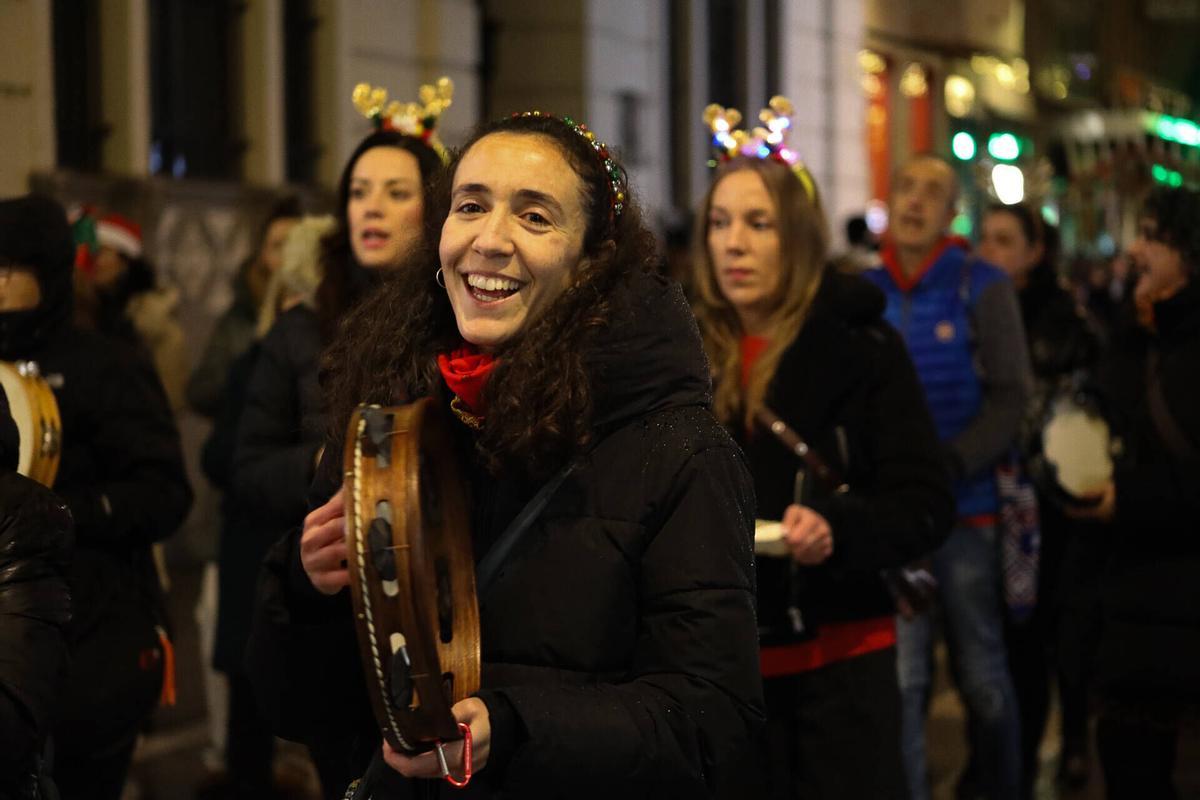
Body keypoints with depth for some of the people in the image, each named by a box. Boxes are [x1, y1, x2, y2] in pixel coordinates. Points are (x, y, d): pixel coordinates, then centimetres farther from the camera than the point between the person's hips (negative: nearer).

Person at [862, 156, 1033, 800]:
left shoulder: (982, 287, 0)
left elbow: (1011, 395, -5)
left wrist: (950, 464, -16)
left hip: (966, 506, -1)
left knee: (982, 673, 6)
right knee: (900, 679, 1)